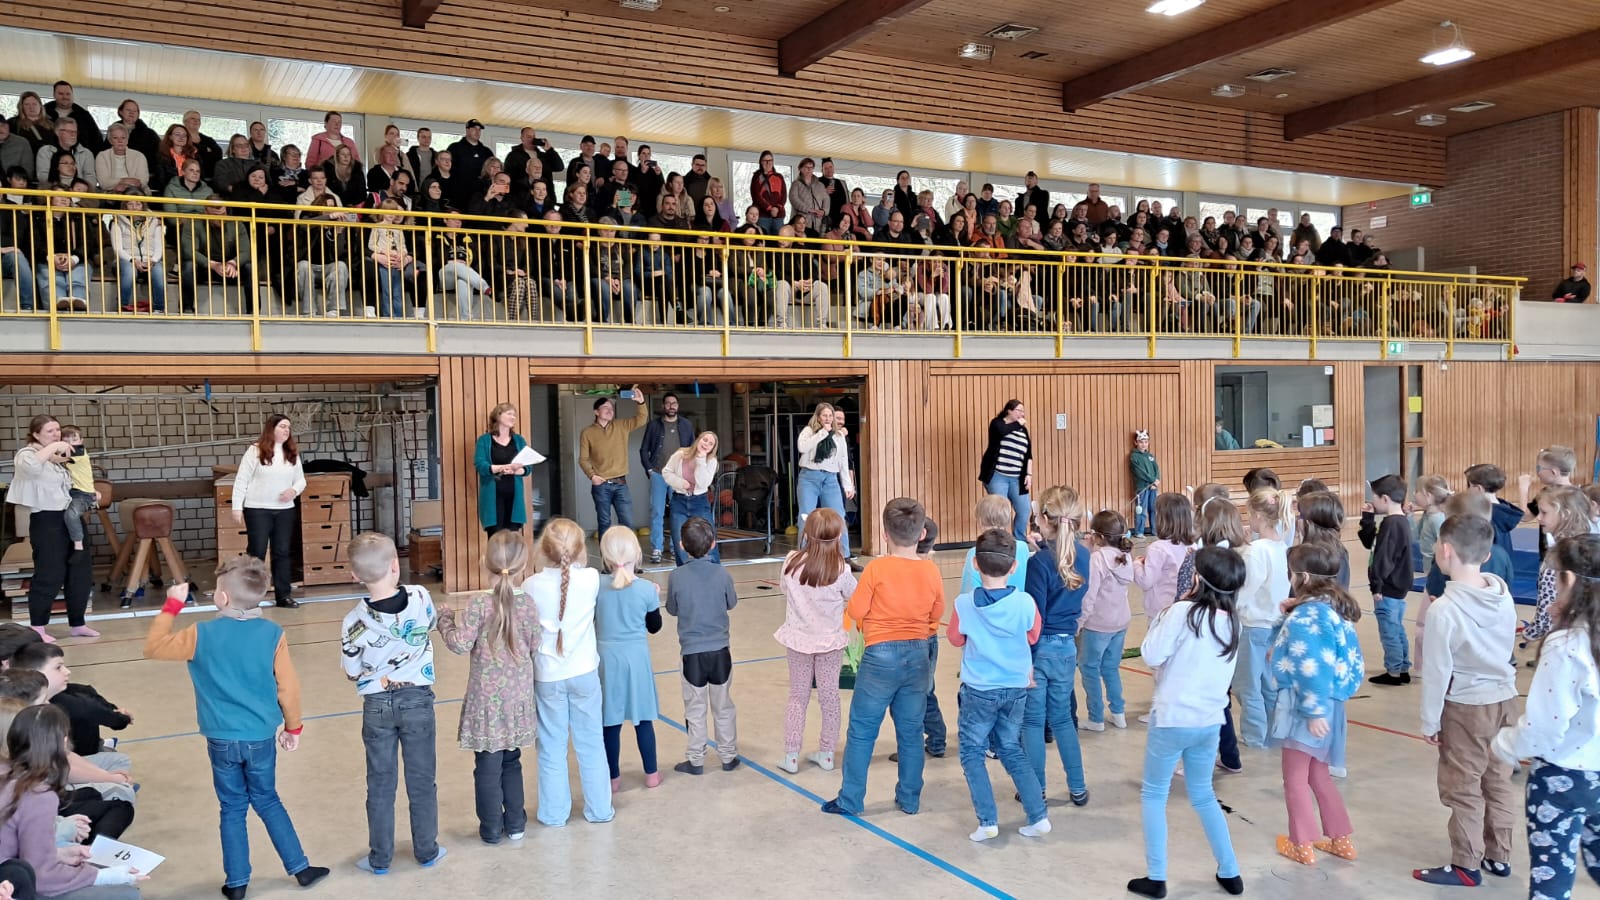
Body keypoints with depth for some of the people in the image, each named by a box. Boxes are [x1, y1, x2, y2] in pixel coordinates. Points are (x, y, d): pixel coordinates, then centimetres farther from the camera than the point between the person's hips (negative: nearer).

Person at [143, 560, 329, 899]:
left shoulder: (202, 634, -12)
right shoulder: (273, 634, -10)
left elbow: (153, 647, 4)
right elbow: (288, 687, -5)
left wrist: (172, 606, 11)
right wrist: (293, 727, 9)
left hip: (221, 739, -1)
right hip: (261, 738, 1)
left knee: (233, 809, 13)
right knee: (268, 802, 17)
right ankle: (300, 868, 21)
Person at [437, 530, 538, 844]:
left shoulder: (479, 604, -16)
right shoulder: (526, 604, -6)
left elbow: (461, 644, -16)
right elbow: (534, 644, 1)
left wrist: (446, 619, 1)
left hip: (486, 698, -4)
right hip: (518, 695, 4)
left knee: (487, 765, 9)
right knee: (511, 761, 19)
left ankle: (492, 828, 18)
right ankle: (515, 824, 26)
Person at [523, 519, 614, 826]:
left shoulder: (531, 585, -14)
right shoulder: (590, 579, -13)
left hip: (547, 676, -1)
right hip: (584, 673, 1)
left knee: (552, 746, 12)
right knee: (590, 743, 14)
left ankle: (554, 812, 22)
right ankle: (599, 809, 24)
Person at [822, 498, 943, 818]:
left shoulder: (877, 568, -15)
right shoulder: (932, 571, -3)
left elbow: (855, 611, -11)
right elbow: (937, 615, 7)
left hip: (881, 656, -4)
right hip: (918, 654, 4)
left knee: (861, 731, 7)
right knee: (910, 731, 15)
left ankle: (850, 800, 14)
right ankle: (909, 798, 23)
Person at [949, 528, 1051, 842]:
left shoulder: (964, 604, -17)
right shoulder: (1025, 603, -13)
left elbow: (955, 639, 2)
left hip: (979, 690, -3)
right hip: (1016, 688, 3)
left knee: (971, 752, 12)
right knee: (1012, 750, 19)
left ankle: (987, 821, 3)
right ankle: (1039, 816, 16)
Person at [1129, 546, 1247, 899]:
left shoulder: (1183, 612, -16)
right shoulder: (1231, 622, 3)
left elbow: (1151, 655, -13)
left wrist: (1162, 618, -1)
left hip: (1172, 719, -6)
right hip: (1210, 721, 6)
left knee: (1153, 795, 10)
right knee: (1203, 795, 23)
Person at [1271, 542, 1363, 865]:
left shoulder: (1306, 615, -22)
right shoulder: (1332, 606, 6)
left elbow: (1312, 668, -26)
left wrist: (1314, 712, -24)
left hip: (1306, 705, -9)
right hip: (1326, 702, 9)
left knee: (1295, 776, 6)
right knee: (1318, 774, 21)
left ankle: (1302, 845, 16)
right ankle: (1340, 839, 28)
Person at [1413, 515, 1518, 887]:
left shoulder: (1444, 609, -24)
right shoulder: (1503, 594, -5)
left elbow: (1436, 672, -16)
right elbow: (1507, 646, 9)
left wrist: (1430, 721, -6)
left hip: (1467, 707, -6)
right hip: (1505, 698, 7)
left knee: (1462, 788, 6)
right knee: (1498, 781, 18)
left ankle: (1465, 865, 15)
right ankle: (1498, 855, 30)